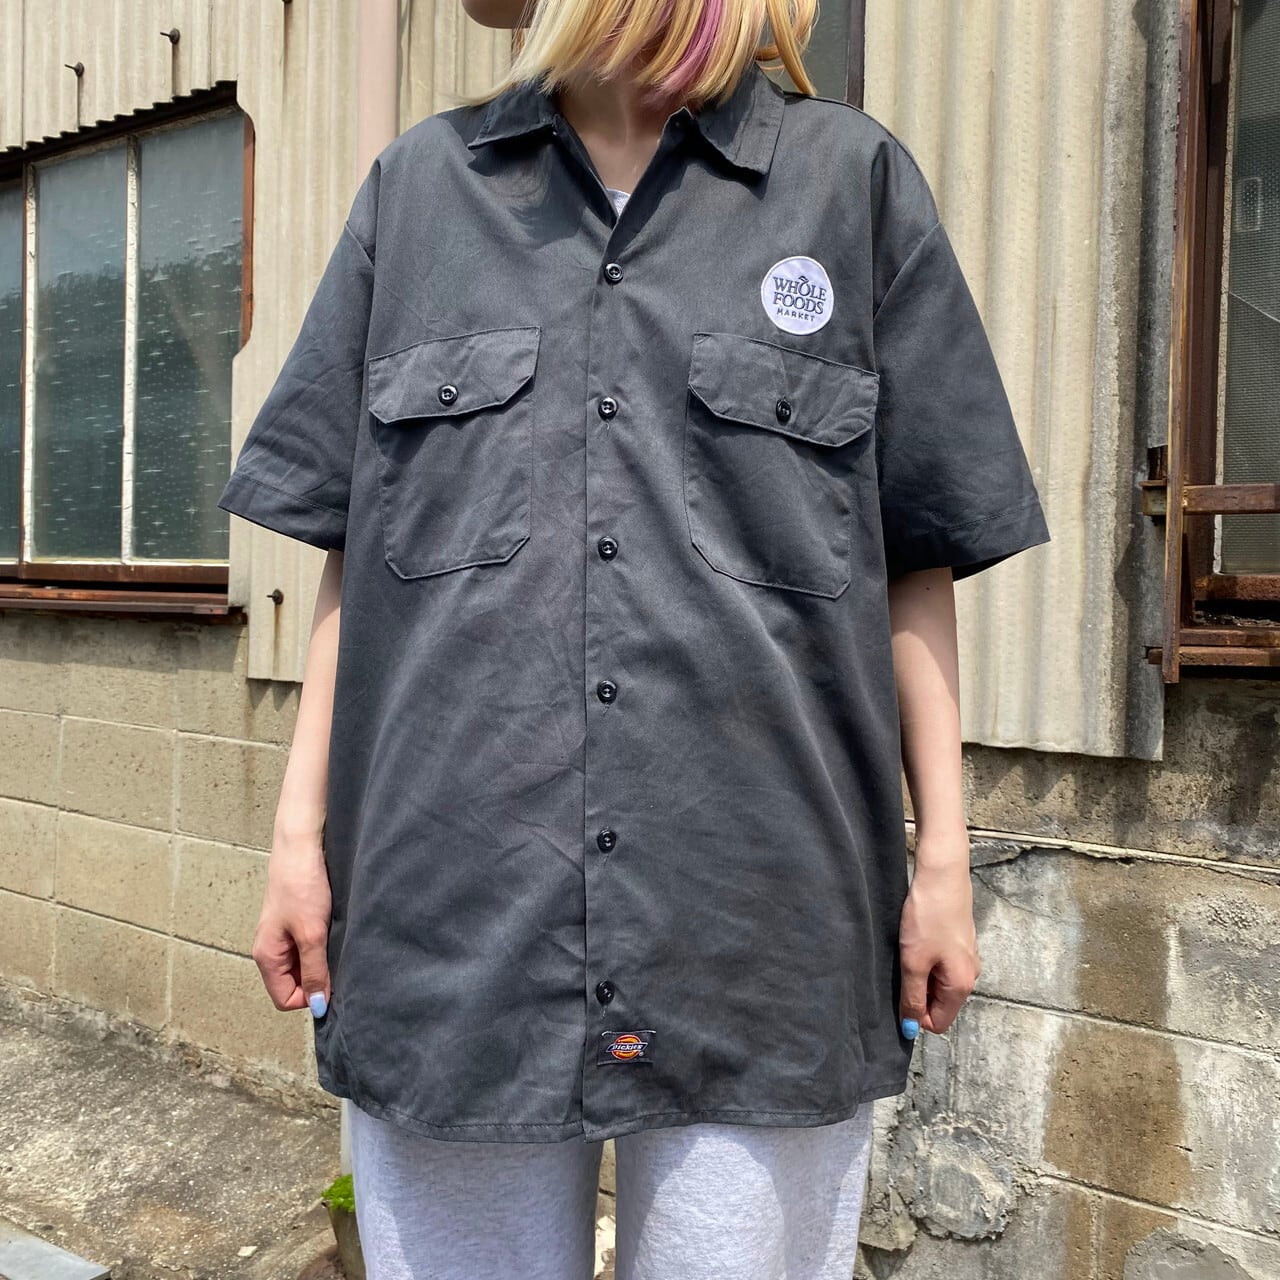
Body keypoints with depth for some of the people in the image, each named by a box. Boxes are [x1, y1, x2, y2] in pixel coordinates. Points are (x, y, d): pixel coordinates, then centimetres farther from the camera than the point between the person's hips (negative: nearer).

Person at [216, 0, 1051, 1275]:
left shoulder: (854, 179, 6)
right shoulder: (421, 182, 12)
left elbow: (917, 562, 5)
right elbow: (352, 549, 10)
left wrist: (943, 854, 3)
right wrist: (300, 831, 6)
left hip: (764, 932, -1)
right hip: (448, 925, 2)